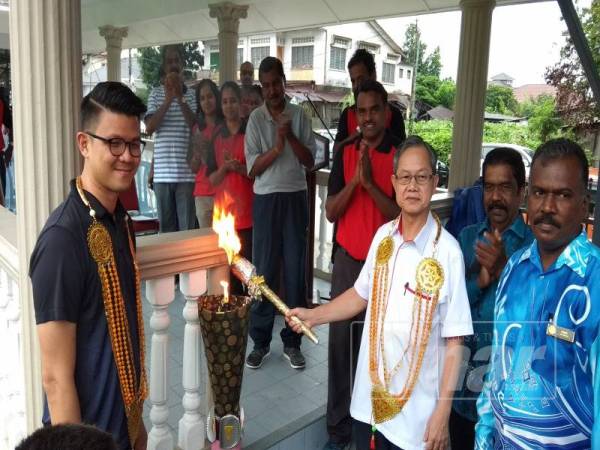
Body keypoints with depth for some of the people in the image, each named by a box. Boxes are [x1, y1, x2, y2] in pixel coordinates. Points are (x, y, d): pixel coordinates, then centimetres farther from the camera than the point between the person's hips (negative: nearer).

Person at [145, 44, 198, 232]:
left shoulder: (192, 93, 5)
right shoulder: (156, 93, 9)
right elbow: (149, 128, -3)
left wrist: (180, 98, -13)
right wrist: (168, 99, -11)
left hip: (186, 171, -1)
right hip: (162, 172, 2)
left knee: (188, 227, 1)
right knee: (165, 225, 8)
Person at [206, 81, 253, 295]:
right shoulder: (217, 137, 12)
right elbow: (212, 179, 10)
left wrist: (239, 167, -14)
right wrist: (224, 167, -8)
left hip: (247, 213, -3)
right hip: (224, 213, 3)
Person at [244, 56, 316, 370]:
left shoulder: (299, 115, 5)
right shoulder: (256, 119, 1)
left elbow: (310, 161, 0)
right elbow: (253, 169, -4)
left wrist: (291, 137, -14)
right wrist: (277, 146, -17)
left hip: (296, 197, 1)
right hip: (266, 199, -1)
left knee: (295, 270, 5)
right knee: (264, 271, 3)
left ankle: (292, 341, 17)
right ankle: (260, 340, 16)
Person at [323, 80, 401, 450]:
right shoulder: (345, 153, 5)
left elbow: (403, 215, -10)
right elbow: (331, 212, 0)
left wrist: (370, 182, -18)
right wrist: (354, 179, -14)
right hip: (347, 260, 3)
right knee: (341, 343, 6)